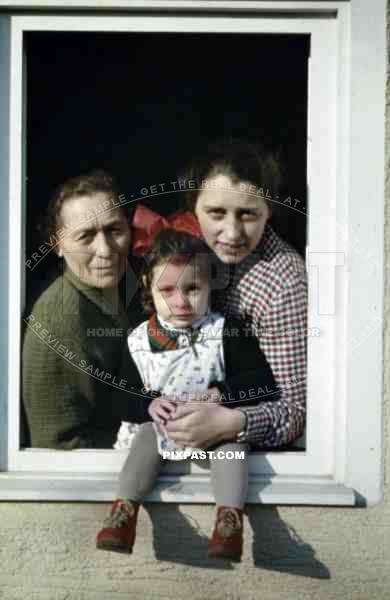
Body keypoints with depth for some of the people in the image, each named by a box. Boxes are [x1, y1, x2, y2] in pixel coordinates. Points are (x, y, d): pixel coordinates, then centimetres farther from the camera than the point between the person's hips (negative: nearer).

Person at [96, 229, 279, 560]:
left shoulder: (226, 331, -12)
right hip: (164, 421, 2)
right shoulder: (139, 340, -4)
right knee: (147, 435, -25)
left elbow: (262, 381, -15)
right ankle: (124, 511, -22)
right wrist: (150, 403, -20)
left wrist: (217, 394, -27)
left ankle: (230, 517, -31)